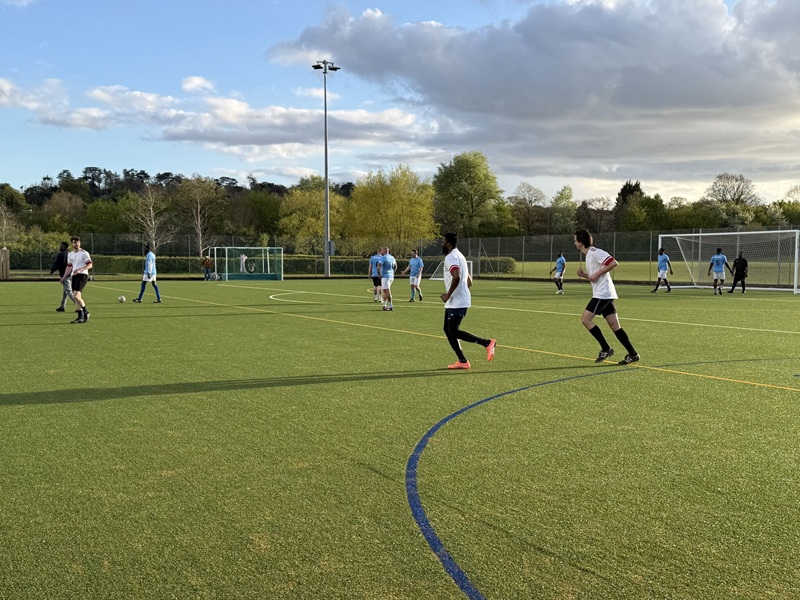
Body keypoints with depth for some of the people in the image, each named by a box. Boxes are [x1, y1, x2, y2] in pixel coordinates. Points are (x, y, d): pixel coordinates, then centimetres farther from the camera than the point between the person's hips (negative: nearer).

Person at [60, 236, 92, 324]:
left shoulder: (84, 253, -6)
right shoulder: (70, 255, 15)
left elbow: (90, 265, -13)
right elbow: (69, 267, 24)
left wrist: (80, 269, -25)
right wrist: (64, 277, 17)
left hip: (82, 275, -8)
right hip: (74, 276, 8)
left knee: (76, 296, -20)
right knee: (77, 297, 6)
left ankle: (86, 312, -4)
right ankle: (80, 317, 11)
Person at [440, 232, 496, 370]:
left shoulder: (451, 257, -13)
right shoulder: (459, 256, 19)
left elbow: (456, 277, -30)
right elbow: (469, 282, 23)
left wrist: (448, 295, -21)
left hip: (456, 302, -10)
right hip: (455, 302, 10)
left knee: (453, 332, -8)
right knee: (448, 330, 13)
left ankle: (487, 343, -8)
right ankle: (462, 361, 12)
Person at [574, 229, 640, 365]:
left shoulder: (595, 252, -11)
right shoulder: (589, 255, 20)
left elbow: (614, 263, -20)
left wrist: (597, 274, -18)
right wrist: (584, 275, 9)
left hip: (602, 293, -10)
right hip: (602, 294, 10)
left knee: (585, 319, -10)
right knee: (614, 325, 6)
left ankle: (606, 349, -6)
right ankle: (633, 354, 6)